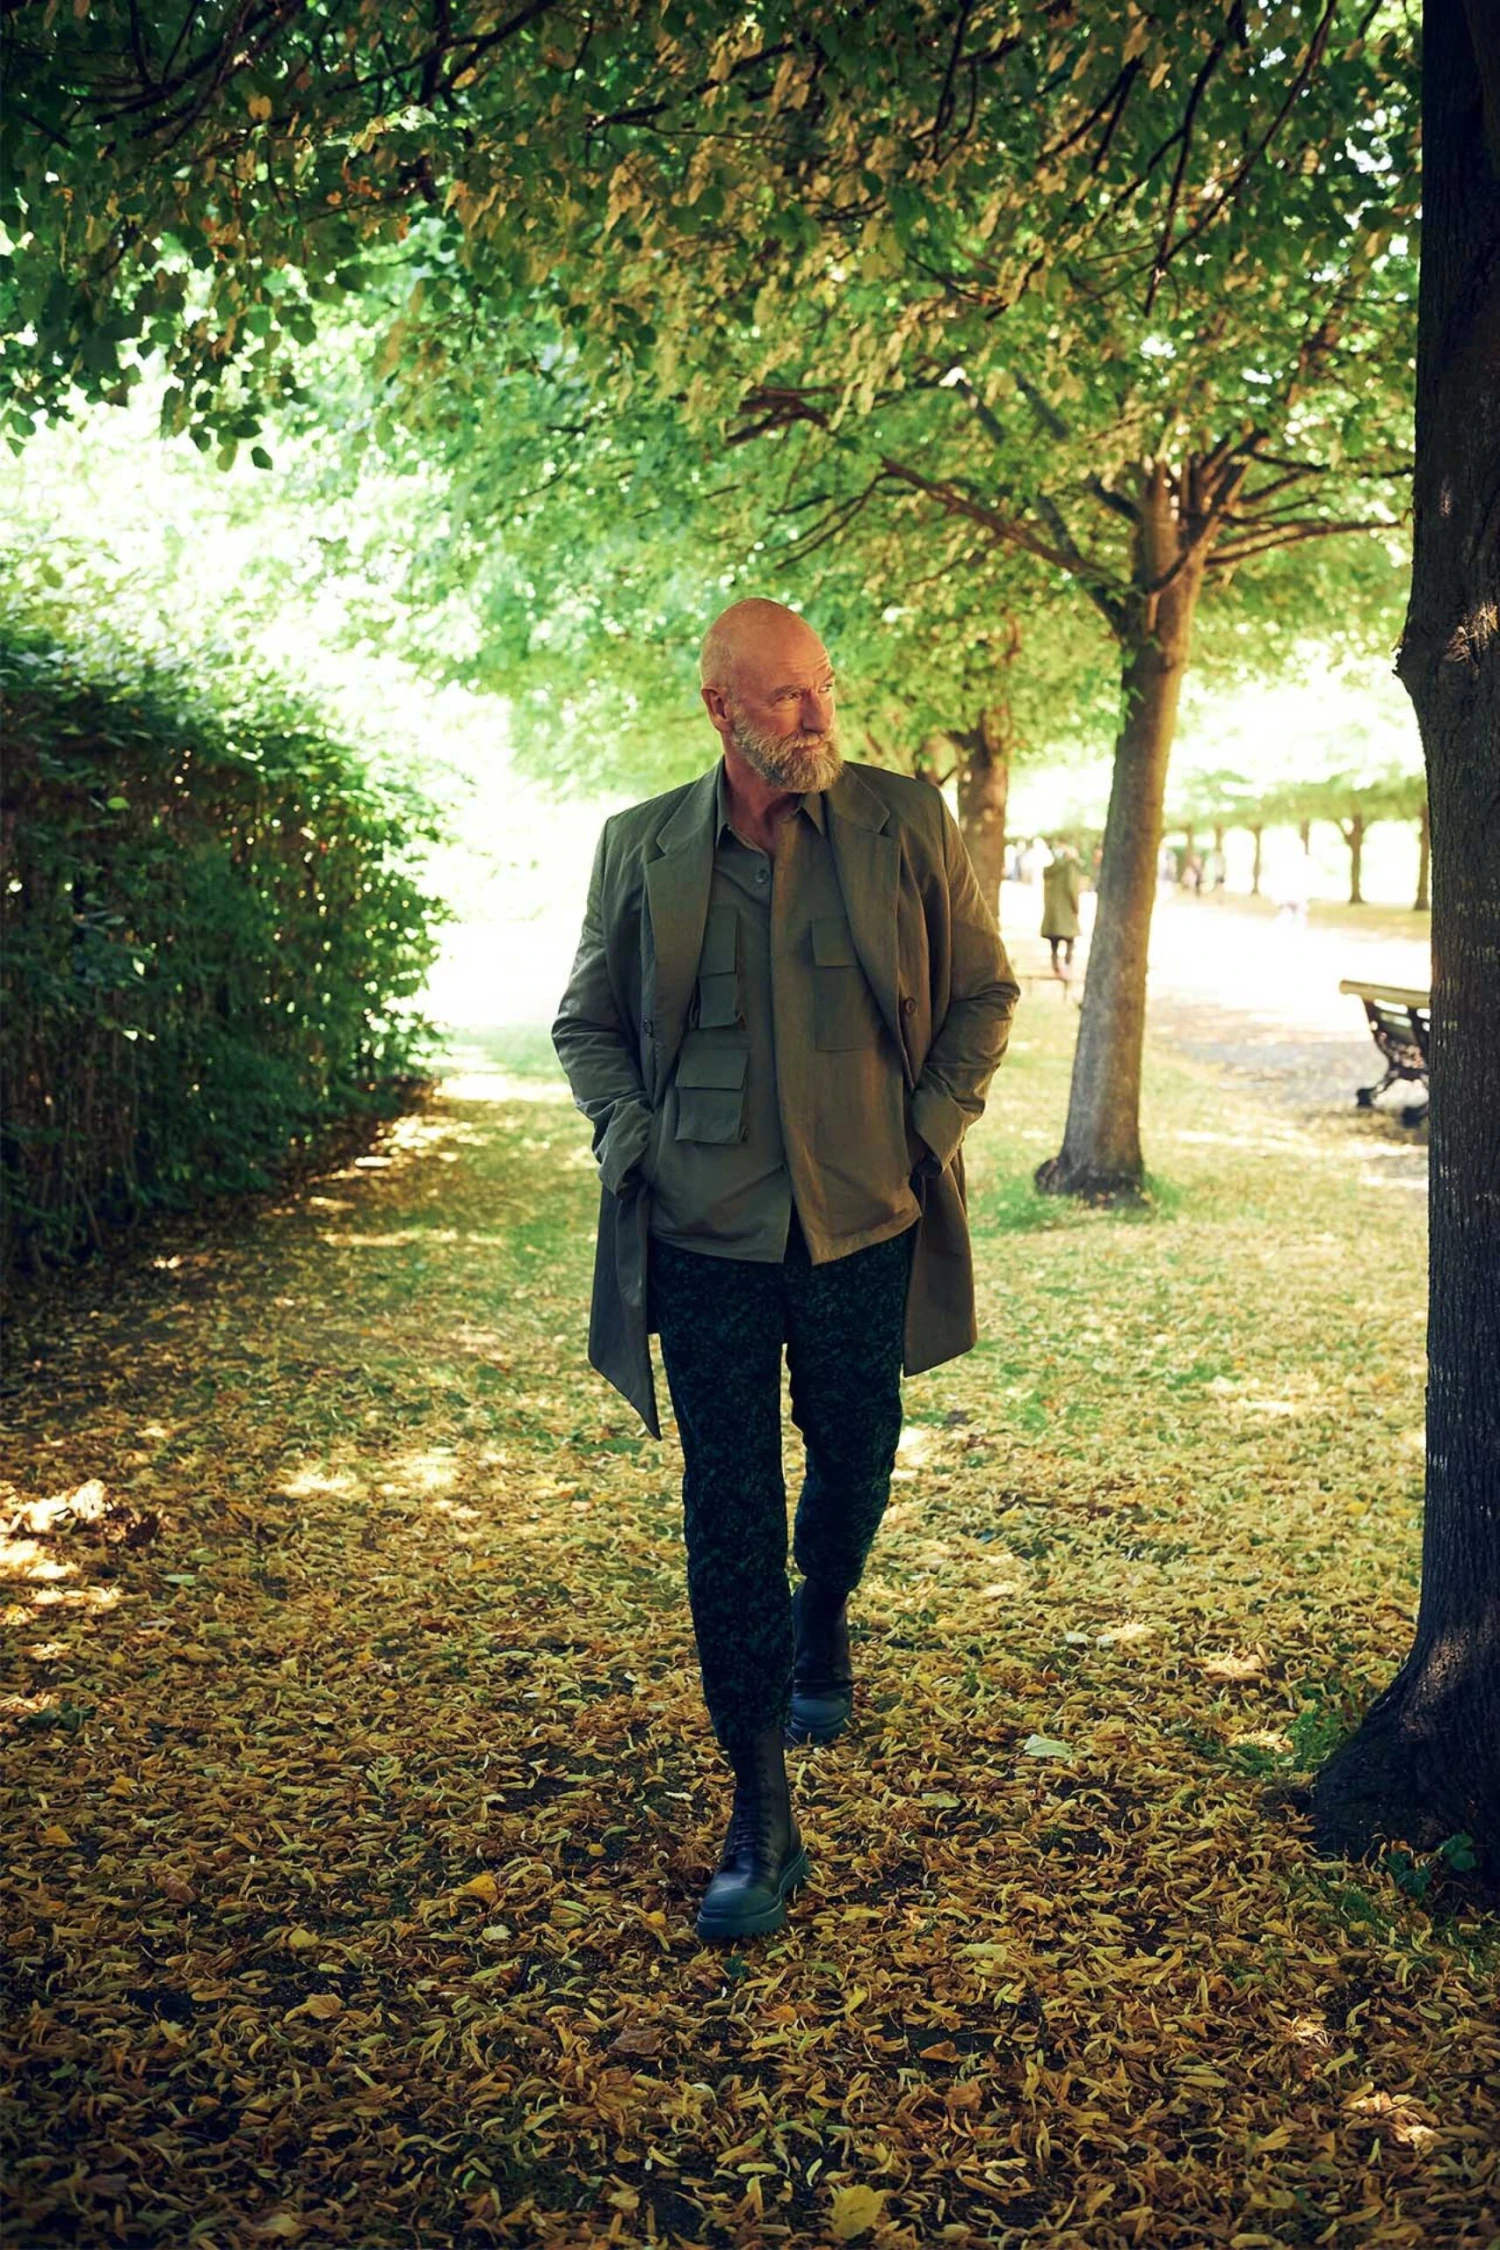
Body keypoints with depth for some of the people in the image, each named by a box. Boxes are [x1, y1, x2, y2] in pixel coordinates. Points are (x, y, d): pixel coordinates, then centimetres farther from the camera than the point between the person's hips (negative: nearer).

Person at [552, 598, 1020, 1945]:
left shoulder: (905, 824, 0)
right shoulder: (642, 848, 1)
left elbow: (984, 989, 8)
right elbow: (588, 1020, 12)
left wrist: (938, 1122, -4)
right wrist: (626, 1132, -4)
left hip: (863, 1224, 1)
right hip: (705, 1233, 0)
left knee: (854, 1465, 17)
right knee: (728, 1520, 1)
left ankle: (824, 1623, 53)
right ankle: (761, 1823, 13)